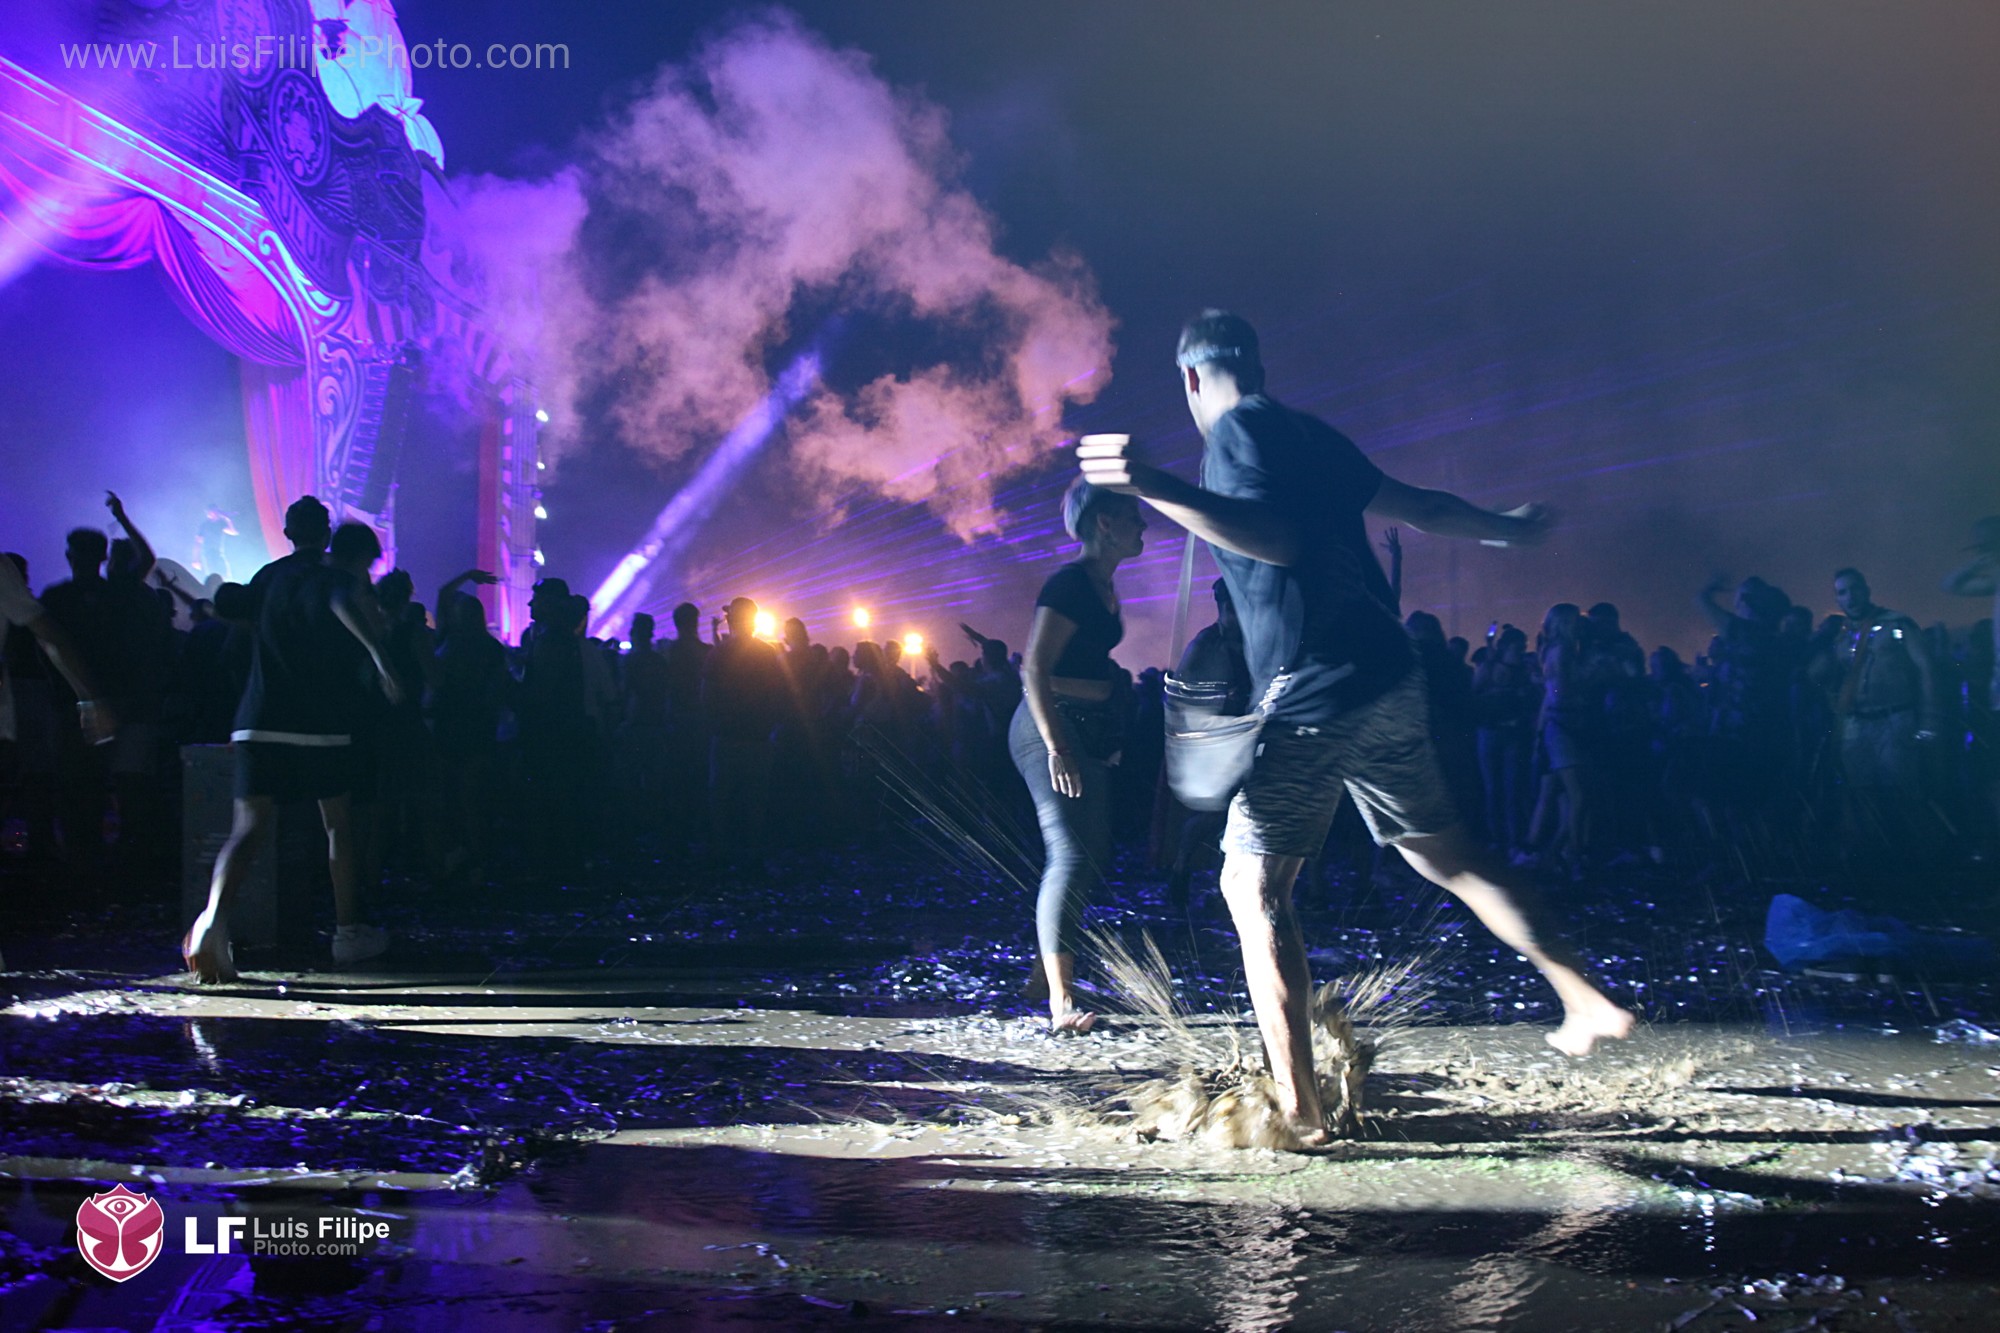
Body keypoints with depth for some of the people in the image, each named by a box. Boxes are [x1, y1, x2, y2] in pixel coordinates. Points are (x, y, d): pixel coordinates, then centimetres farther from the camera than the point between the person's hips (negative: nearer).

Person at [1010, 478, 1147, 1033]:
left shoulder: (1102, 588, 15)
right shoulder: (1070, 584, -15)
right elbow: (1036, 670, -20)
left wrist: (1109, 734, 19)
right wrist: (1056, 748, -24)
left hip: (1086, 732, 11)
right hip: (1054, 729, -11)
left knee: (1090, 859, 13)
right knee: (1071, 855, -17)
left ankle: (1046, 974, 24)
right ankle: (1061, 1002, -18)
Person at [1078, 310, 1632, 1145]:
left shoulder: (1233, 432, -7)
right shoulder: (1312, 435, 16)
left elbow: (1277, 540, -24)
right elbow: (1419, 509, 24)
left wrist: (1157, 489, -35)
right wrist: (1508, 529, 43)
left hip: (1312, 701, -8)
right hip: (1390, 683, 8)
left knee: (1253, 890, 0)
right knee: (1448, 859, 22)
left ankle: (1298, 1108, -5)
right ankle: (1584, 1000, 25)